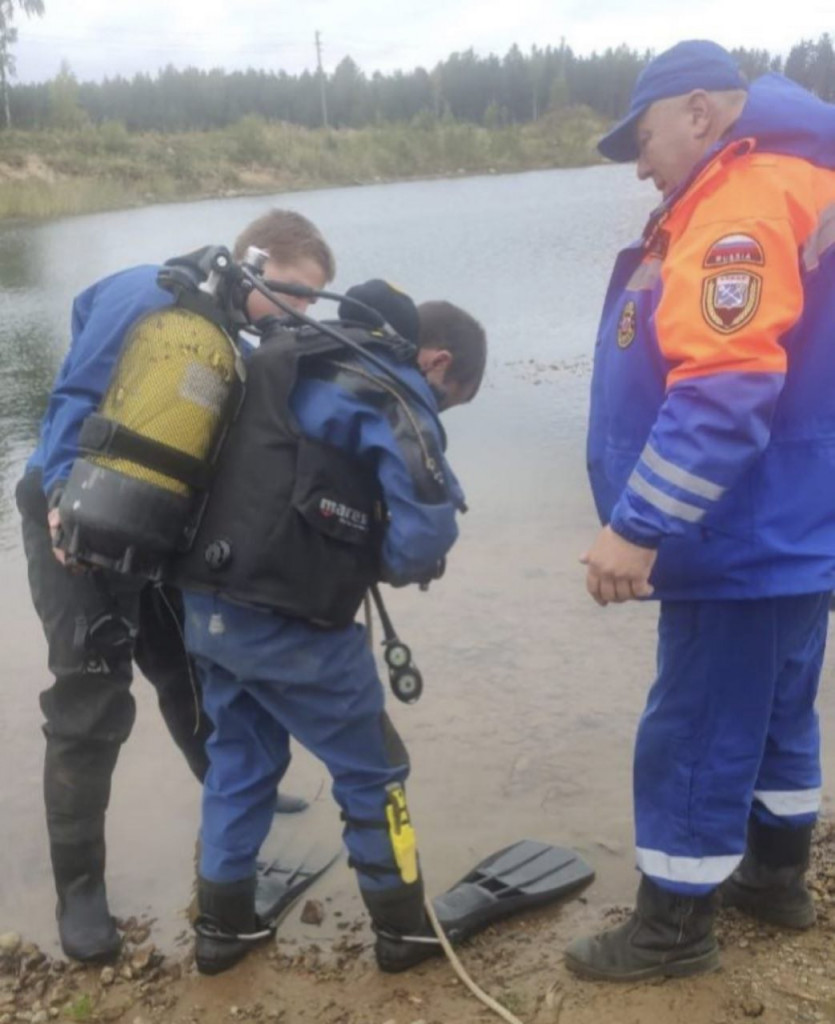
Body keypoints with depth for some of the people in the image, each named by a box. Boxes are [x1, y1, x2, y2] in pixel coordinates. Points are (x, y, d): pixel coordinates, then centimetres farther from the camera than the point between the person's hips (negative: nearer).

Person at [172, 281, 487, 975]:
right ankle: (404, 928, 25)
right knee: (372, 770, 11)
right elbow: (426, 528, -22)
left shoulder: (293, 358, 15)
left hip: (207, 604, 8)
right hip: (290, 624, -7)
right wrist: (387, 566, 1)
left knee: (241, 759, 23)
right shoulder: (393, 397, -9)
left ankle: (223, 924, 33)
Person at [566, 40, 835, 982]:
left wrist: (637, 528, -27)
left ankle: (672, 931, 18)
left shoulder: (744, 204, -20)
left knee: (696, 736, 2)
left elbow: (723, 393, -30)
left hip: (746, 543, -10)